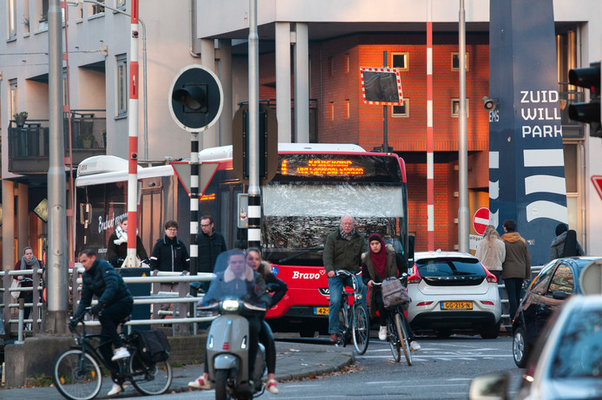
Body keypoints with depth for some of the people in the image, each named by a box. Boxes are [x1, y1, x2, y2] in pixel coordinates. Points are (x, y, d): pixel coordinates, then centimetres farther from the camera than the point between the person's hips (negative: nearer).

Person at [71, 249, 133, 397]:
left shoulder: (104, 266, -15)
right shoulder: (86, 275, 9)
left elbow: (112, 286, -30)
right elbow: (85, 300, 13)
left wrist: (100, 305, -40)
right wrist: (76, 317, -1)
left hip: (124, 302, -8)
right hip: (109, 308, 8)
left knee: (103, 315, -38)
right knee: (104, 346, -3)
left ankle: (121, 348, -29)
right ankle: (117, 383, 0)